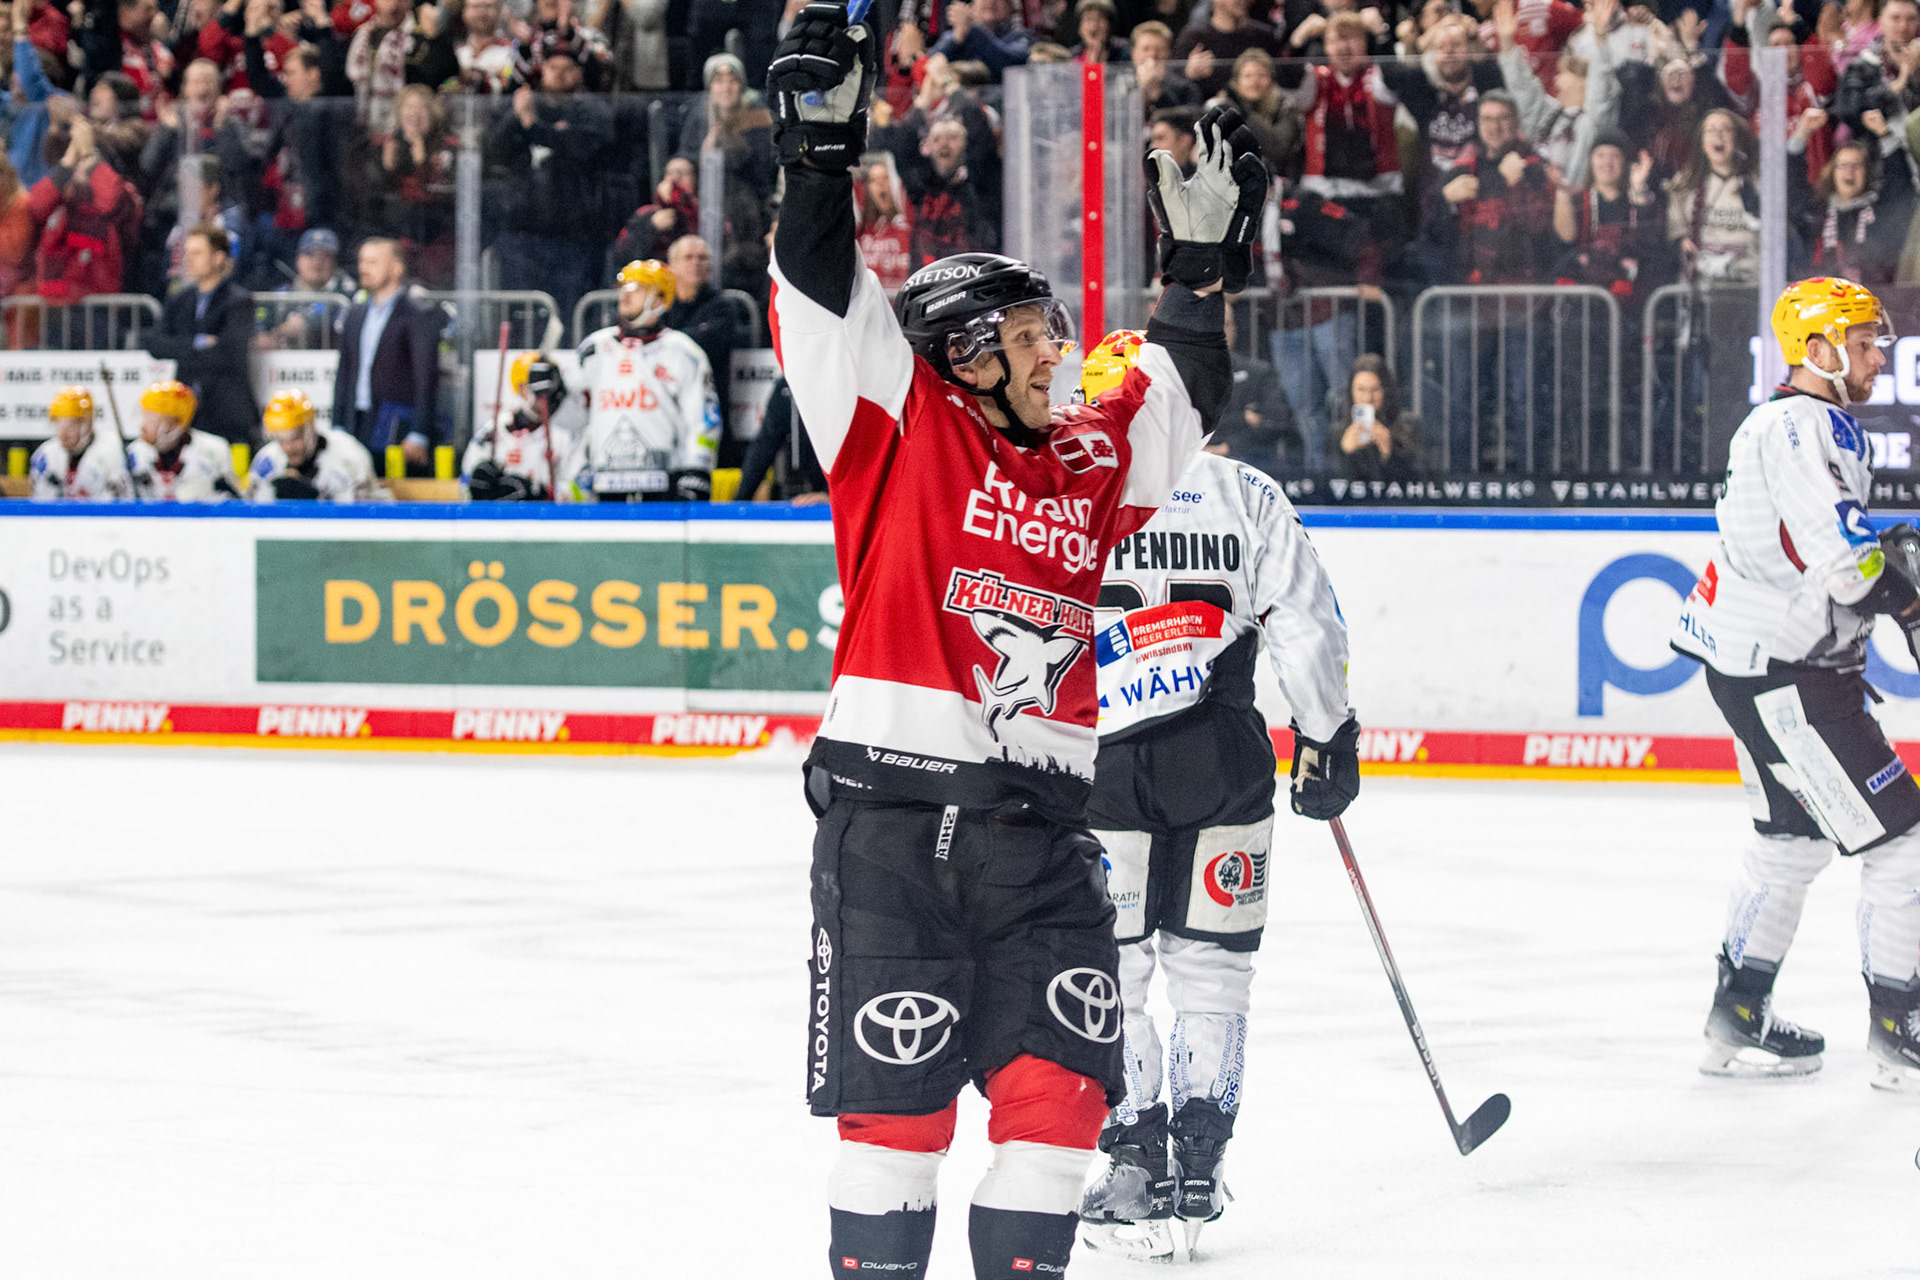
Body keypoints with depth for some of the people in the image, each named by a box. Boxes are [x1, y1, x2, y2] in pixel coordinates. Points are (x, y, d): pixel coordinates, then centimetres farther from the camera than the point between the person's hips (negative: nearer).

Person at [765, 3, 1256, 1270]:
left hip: (1041, 829, 5)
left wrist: (1206, 255, 15)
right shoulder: (899, 427, 3)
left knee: (1060, 1091, -1)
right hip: (889, 819, -5)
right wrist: (824, 141, -14)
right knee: (898, 1101, -3)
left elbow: (1181, 392, 26)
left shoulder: (1089, 461, 17)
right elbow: (824, 295, -5)